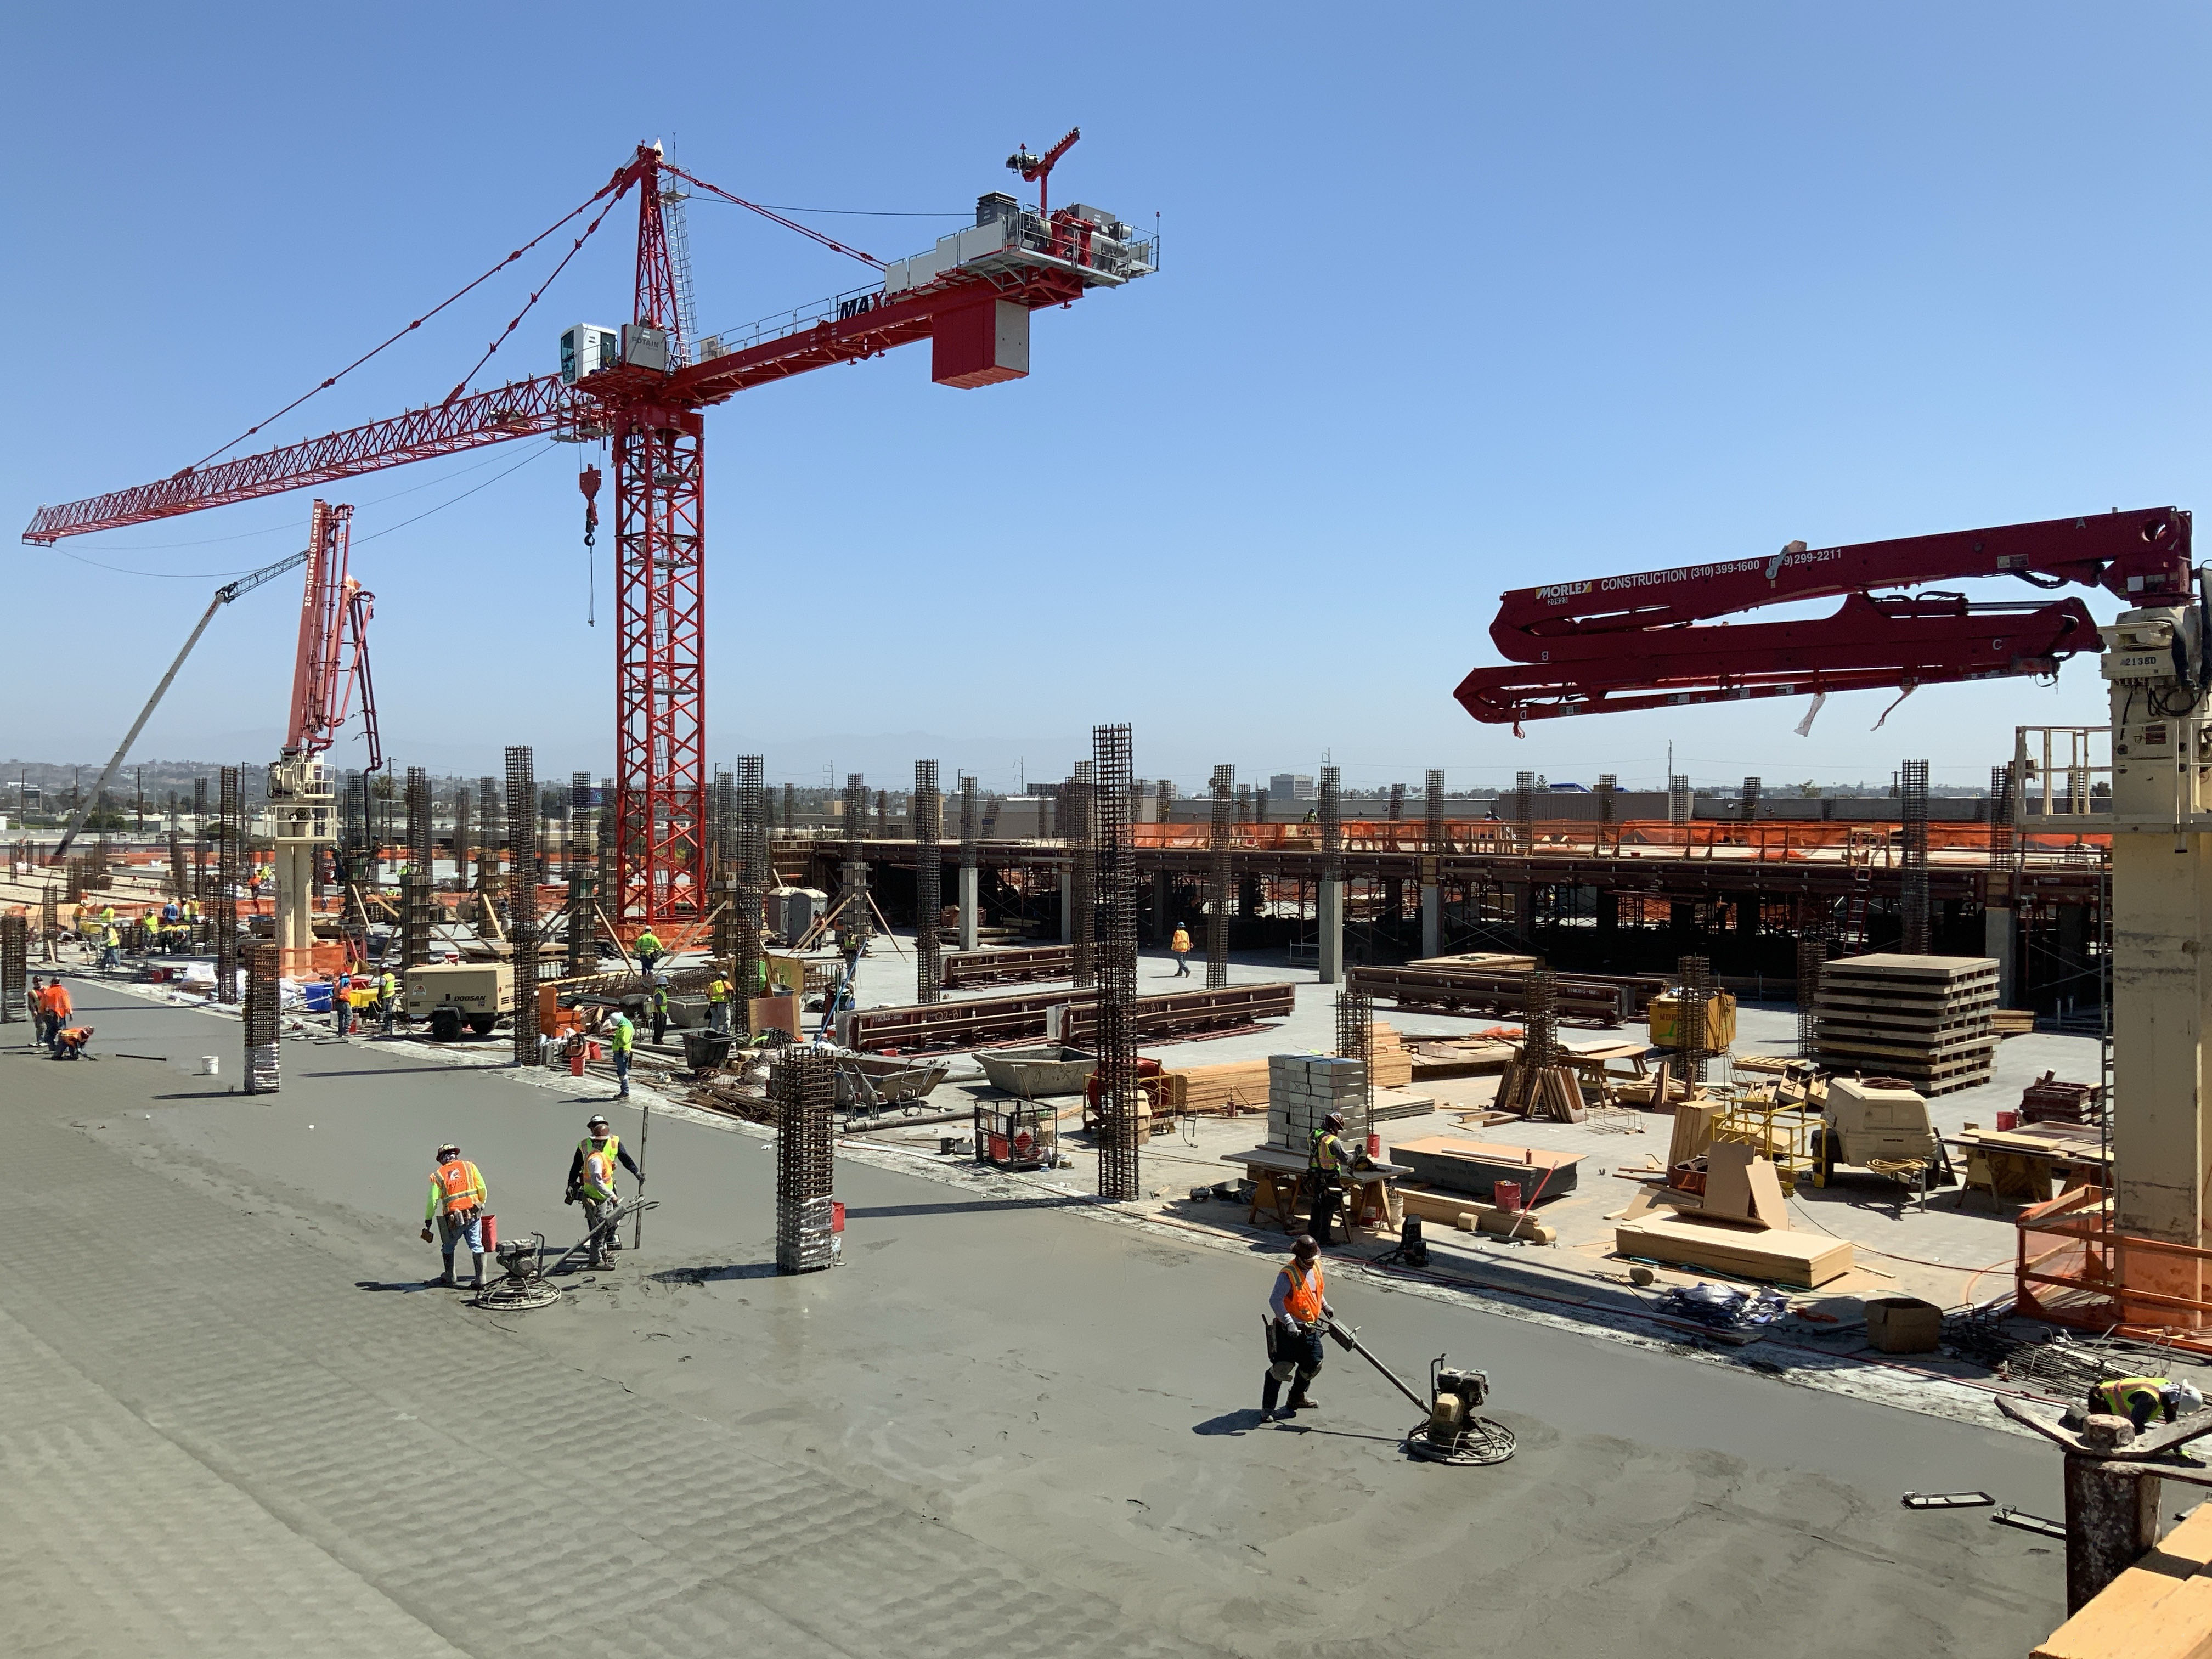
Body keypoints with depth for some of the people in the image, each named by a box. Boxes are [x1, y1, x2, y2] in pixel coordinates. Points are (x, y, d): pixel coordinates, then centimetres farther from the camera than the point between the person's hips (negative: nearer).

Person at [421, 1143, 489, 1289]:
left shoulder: (438, 1175, 4)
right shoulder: (469, 1166, 6)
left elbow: (433, 1201, 0)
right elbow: (483, 1189, 1)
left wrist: (427, 1222, 9)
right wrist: (481, 1205, 17)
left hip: (454, 1219, -1)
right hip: (474, 1214, 1)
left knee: (448, 1246, 21)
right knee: (477, 1246, 5)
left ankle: (449, 1276, 31)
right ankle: (481, 1279, -1)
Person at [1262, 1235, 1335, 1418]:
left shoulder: (1316, 1267, 4)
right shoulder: (1288, 1275, -21)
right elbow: (1275, 1300, -28)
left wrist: (1325, 1305, 18)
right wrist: (1289, 1323, -34)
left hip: (1310, 1329, 8)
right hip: (1289, 1330, -8)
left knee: (1313, 1365, 15)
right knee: (1282, 1367, -7)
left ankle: (1297, 1398, 37)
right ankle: (1267, 1407, 4)